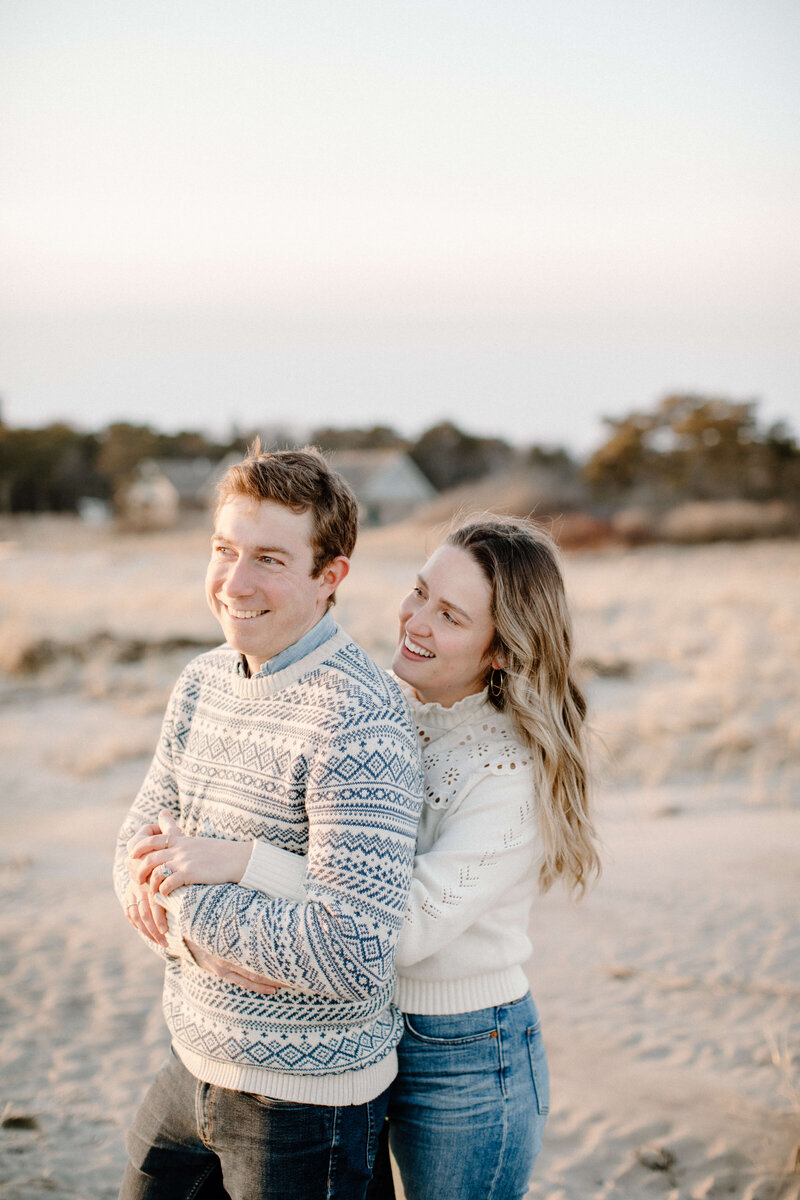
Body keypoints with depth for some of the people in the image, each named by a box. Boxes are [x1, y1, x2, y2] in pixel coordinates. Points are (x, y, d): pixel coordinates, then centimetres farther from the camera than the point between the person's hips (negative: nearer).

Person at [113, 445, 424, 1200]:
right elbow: (138, 842, 11)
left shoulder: (357, 723, -23)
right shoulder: (203, 682, 3)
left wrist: (182, 901, -20)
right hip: (192, 1068, 7)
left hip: (305, 1100, -7)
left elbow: (352, 959, -29)